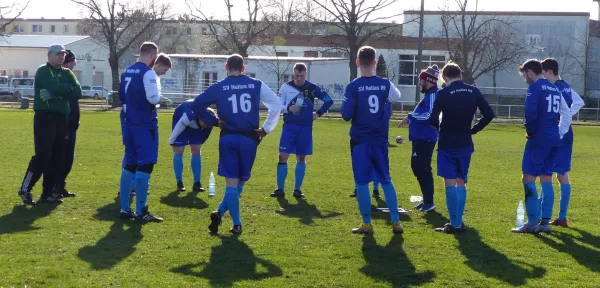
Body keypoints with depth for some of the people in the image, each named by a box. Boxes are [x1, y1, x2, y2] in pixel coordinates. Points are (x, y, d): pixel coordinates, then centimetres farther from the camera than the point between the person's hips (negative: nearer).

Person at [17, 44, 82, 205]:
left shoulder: (67, 73, 15)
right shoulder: (43, 71, -3)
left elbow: (78, 93, -2)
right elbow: (55, 88, -22)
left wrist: (55, 93, -12)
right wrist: (67, 89, -4)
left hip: (61, 119, 7)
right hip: (44, 117, -7)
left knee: (57, 158, 6)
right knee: (42, 155, -12)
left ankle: (48, 193, 13)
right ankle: (25, 189, -2)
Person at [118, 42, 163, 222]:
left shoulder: (126, 72, 12)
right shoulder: (148, 73, -14)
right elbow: (154, 98, -21)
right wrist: (158, 94, -2)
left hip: (129, 124, 8)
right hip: (145, 125, -8)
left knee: (130, 165, 13)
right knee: (145, 165, -4)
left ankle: (125, 209, 16)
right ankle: (141, 211, -5)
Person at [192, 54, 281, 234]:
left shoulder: (218, 87, 2)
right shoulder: (257, 85, 3)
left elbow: (196, 105, 2)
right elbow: (276, 105, 1)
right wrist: (266, 129, 9)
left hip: (228, 138, 0)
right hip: (249, 138, 0)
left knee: (232, 181, 6)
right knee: (240, 181, 14)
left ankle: (237, 224, -1)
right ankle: (220, 212, 1)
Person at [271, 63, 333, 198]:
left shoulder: (312, 88, -2)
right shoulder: (286, 87, -2)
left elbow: (329, 101, 6)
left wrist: (318, 113, 0)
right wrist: (288, 108, -19)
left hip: (305, 128, 0)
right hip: (289, 126, 0)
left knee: (301, 158, 6)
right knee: (283, 156, -7)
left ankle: (297, 189, 16)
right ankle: (280, 189, 1)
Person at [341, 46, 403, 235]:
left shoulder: (353, 87, -11)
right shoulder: (385, 84, 0)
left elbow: (346, 115, -11)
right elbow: (397, 96, 22)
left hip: (360, 141, -3)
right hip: (380, 141, 3)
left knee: (362, 182, 4)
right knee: (386, 181, 13)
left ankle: (367, 224, 6)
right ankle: (396, 222, 13)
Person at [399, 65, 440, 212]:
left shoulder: (433, 95, -16)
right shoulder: (429, 94, 16)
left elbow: (429, 116, -25)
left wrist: (410, 117, -18)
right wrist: (411, 119, 11)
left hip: (425, 138, -11)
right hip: (421, 137, 11)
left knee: (422, 168, -8)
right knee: (417, 167, 16)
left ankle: (429, 202, -2)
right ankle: (426, 200, 24)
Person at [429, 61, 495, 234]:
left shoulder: (443, 93, -10)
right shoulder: (474, 91, 3)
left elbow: (433, 119, -17)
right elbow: (489, 115, 2)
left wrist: (440, 128, 5)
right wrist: (473, 130, 11)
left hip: (447, 144, -4)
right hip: (465, 143, 5)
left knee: (450, 183, -1)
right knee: (461, 182, 14)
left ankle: (454, 224, -2)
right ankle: (458, 221, 16)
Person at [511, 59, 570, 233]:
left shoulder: (535, 87, -9)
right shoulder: (554, 89, 17)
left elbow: (531, 113, -20)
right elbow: (566, 113, 20)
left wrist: (530, 131, -6)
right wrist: (559, 133, 18)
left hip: (539, 139, -8)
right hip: (554, 140, 8)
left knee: (528, 178, -5)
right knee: (546, 179, 11)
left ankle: (533, 223, -8)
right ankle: (545, 222, 12)